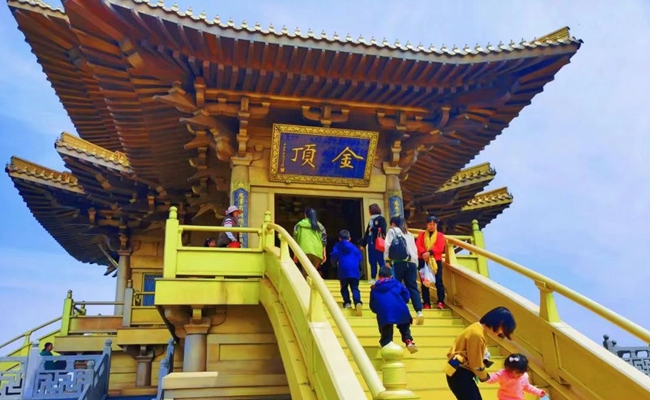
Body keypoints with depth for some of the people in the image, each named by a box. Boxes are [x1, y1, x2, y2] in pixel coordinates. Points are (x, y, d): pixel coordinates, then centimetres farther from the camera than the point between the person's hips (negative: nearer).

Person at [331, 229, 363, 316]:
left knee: (344, 287, 17)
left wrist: (336, 261, 20)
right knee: (355, 288, 0)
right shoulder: (354, 247, 21)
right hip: (354, 271, 2)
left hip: (343, 270, -2)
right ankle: (358, 302, -24)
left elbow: (333, 256, -1)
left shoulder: (337, 246, 12)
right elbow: (360, 258, 21)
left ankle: (347, 302, 2)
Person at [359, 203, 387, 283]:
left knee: (380, 261, -5)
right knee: (372, 261, 8)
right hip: (371, 243, 7)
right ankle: (373, 278, 14)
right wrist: (363, 244, 16)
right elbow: (367, 233, 18)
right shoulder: (371, 220, 18)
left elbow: (383, 230, -11)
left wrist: (372, 229, -6)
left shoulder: (381, 219, -3)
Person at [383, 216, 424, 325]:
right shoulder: (409, 234, 24)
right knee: (413, 288, 0)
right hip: (411, 263, 4)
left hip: (398, 263, -4)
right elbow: (415, 250, 19)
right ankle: (419, 312, -13)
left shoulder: (392, 231, 10)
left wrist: (387, 260, -2)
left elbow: (388, 246, -3)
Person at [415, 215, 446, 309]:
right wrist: (423, 253, -23)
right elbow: (417, 245, -3)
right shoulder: (422, 234, 12)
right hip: (423, 260, 1)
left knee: (438, 281, -7)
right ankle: (426, 303, 6)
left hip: (436, 261, -1)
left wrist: (429, 252, -23)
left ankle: (441, 302, -4)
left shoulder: (440, 235, 8)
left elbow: (440, 248, -7)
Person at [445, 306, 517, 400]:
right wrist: (485, 377, -1)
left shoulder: (479, 328, 6)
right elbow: (476, 363, -18)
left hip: (463, 372, 10)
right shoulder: (477, 334, -26)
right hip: (460, 374, -10)